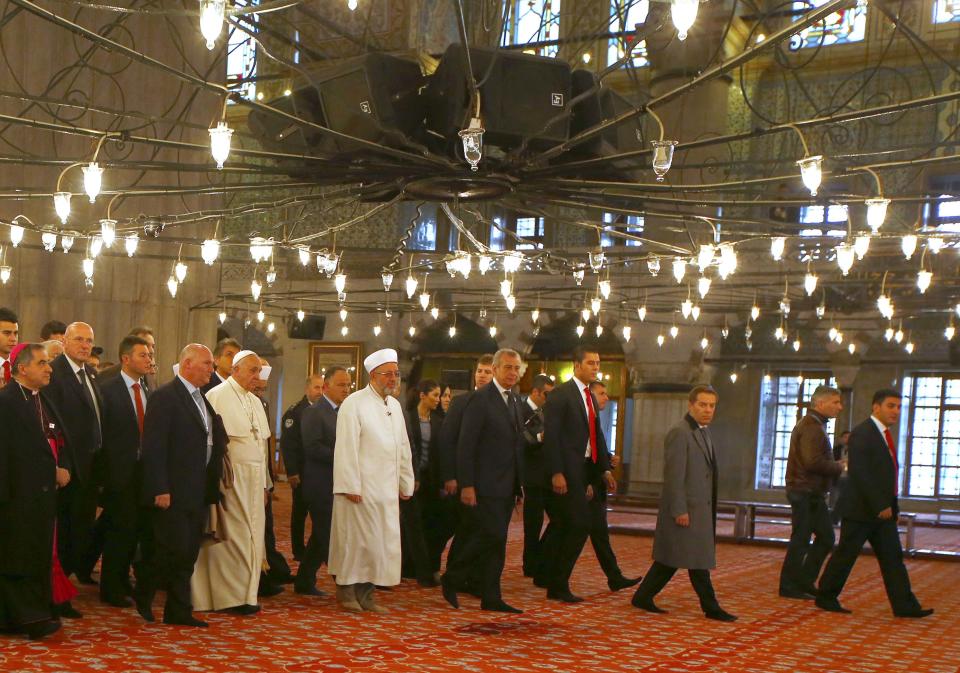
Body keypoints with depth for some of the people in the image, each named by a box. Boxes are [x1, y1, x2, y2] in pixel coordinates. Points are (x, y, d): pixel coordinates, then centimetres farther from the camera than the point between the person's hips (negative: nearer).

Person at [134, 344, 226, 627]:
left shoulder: (203, 400, 15)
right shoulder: (165, 397, -10)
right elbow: (153, 447, -15)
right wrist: (160, 490, -19)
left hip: (198, 492, 8)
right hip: (174, 492, -8)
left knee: (188, 554, 11)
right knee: (174, 549, -7)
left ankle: (178, 611, 18)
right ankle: (143, 593, 16)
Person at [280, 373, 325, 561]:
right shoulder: (295, 411, -6)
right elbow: (287, 443, -11)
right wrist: (291, 472, -16)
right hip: (303, 473, -4)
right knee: (300, 512, 5)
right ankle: (299, 551, 13)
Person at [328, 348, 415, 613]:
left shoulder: (395, 406, 14)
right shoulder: (354, 404, -9)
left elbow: (403, 447, 18)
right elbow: (346, 447, -13)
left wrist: (405, 483, 14)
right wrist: (350, 486, -17)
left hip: (387, 488, 7)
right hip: (361, 487, -7)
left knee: (382, 539, 7)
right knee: (355, 536, -2)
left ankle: (365, 593, 15)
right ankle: (347, 591, 11)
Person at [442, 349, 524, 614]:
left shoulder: (514, 401, 15)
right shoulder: (481, 399, -10)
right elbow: (465, 445, -14)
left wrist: (519, 484, 14)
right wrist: (466, 485, -18)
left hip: (506, 487, 8)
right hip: (485, 486, -8)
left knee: (496, 542, 9)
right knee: (490, 536, -10)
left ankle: (491, 598, 14)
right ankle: (452, 579, 7)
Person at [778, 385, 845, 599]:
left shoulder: (814, 425, 18)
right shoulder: (812, 427, -17)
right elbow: (813, 462, -26)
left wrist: (835, 466, 7)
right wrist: (839, 467, -13)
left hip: (812, 494, 11)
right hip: (806, 493, -11)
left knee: (826, 536, 14)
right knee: (800, 540, -3)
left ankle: (804, 582, 19)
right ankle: (789, 586, 5)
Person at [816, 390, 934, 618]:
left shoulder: (883, 434, 15)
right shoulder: (862, 434, -15)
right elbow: (860, 474, -22)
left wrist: (887, 505, 10)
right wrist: (880, 505, -22)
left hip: (882, 510, 9)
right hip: (861, 510, -9)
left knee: (892, 557, 5)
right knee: (845, 555, 1)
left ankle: (904, 605, 5)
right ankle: (825, 597, 13)